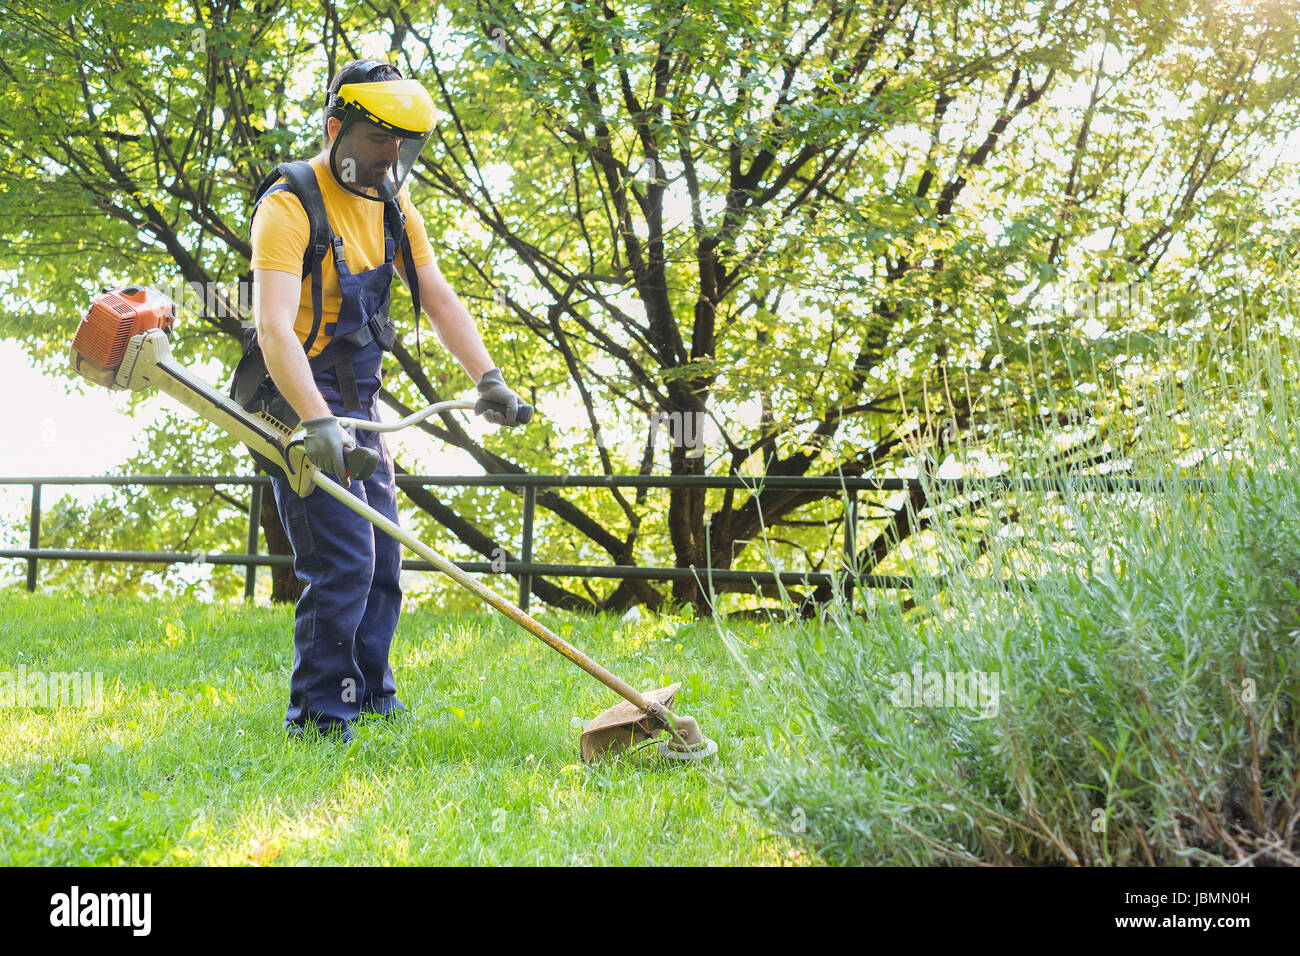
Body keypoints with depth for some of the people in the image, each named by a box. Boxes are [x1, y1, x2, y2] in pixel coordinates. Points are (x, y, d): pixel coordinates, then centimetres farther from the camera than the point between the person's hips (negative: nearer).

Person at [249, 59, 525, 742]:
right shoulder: (290, 205, -18)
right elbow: (274, 327, -30)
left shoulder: (392, 207, 7)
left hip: (358, 403, 8)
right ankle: (318, 717, -3)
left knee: (381, 558, 14)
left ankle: (368, 691, 29)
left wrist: (486, 376, -7)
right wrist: (316, 421, -42)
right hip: (301, 403, -8)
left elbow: (440, 301, 7)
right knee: (344, 562, -14)